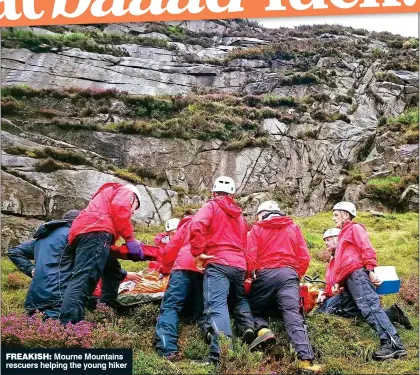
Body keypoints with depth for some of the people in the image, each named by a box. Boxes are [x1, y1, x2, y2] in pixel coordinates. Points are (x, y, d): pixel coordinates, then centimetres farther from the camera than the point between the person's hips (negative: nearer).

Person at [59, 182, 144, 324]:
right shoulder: (126, 192, 19)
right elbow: (119, 208, -7)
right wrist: (130, 239, -5)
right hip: (96, 232, -9)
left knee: (112, 269, 26)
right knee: (84, 277, -23)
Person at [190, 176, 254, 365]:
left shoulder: (211, 206, 5)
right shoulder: (239, 214, 25)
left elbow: (196, 226, -14)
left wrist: (198, 253, -8)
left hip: (218, 264, -6)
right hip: (239, 265, 6)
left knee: (216, 306, -16)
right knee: (239, 299, 29)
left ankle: (219, 353, -29)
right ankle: (247, 326, 5)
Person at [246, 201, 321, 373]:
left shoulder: (257, 228, 11)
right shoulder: (293, 227, 18)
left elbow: (250, 256, 0)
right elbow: (304, 257, 11)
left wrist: (252, 274, 15)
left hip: (265, 274, -2)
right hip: (289, 274, 2)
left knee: (253, 308, 16)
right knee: (293, 314, -7)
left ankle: (262, 330, -13)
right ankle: (306, 359, -22)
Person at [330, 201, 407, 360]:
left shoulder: (355, 228, 11)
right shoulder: (343, 234, 35)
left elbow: (367, 249, -6)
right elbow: (340, 264, 29)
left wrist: (370, 270, -18)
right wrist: (336, 283, 17)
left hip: (357, 274, -9)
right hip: (349, 279, 9)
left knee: (369, 307, -21)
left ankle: (393, 343, -26)